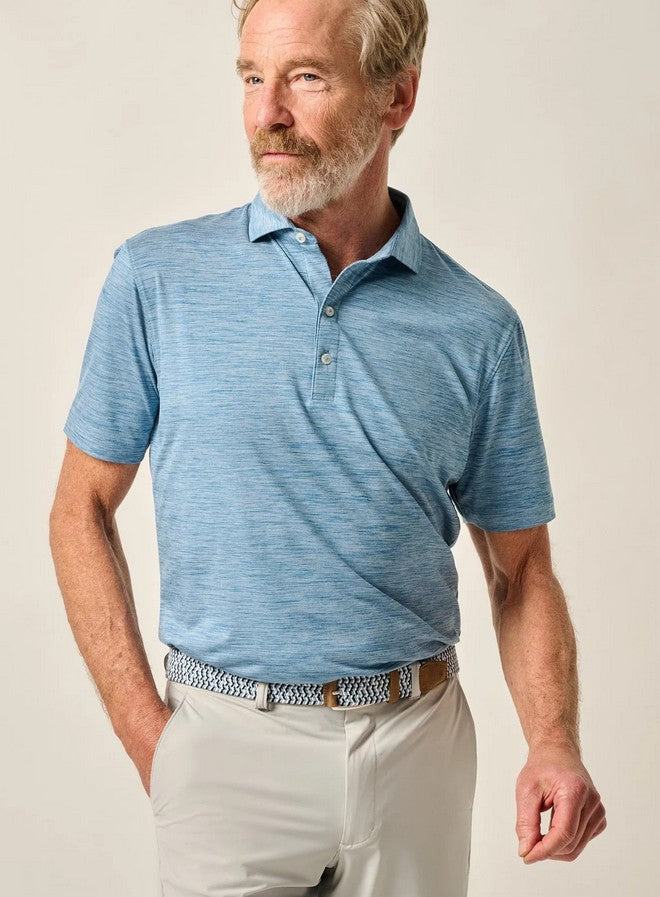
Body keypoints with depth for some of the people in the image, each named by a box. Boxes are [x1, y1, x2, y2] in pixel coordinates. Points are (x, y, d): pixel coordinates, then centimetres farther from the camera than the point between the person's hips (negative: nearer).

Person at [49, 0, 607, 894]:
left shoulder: (479, 326, -2)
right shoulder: (157, 278, -4)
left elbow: (521, 567, 4)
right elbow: (83, 511, 1)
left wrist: (554, 747, -10)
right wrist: (146, 733, -6)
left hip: (418, 748, 2)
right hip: (228, 746, -1)